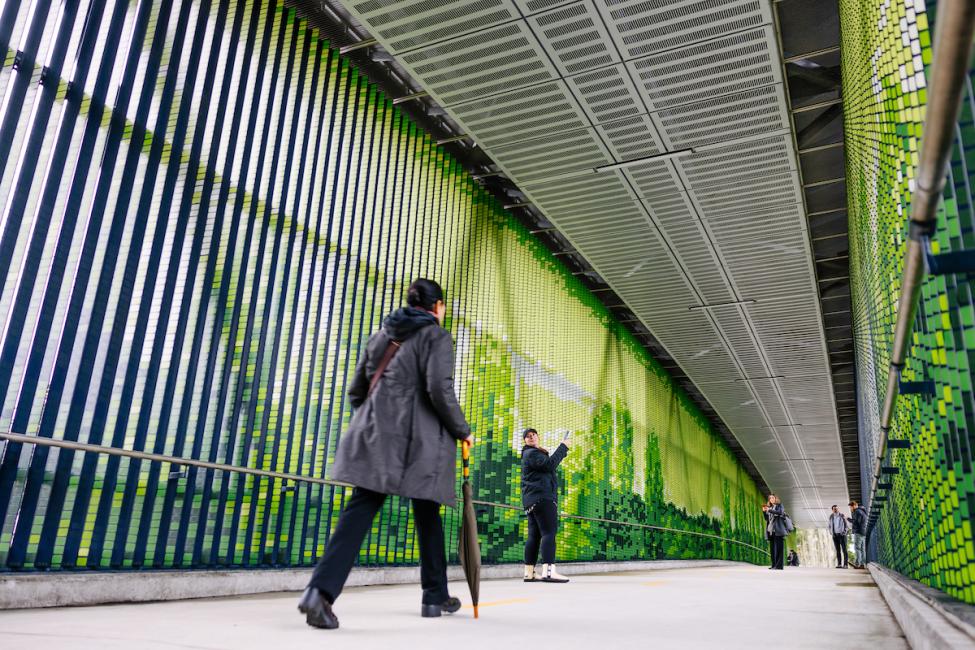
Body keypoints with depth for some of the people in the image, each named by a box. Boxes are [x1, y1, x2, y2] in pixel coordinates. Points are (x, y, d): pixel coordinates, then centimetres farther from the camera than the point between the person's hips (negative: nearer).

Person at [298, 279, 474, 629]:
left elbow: (355, 392, 19)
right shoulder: (436, 336, 0)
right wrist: (462, 431, 1)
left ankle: (321, 590, -22)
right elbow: (440, 391, -13)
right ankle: (435, 596, 22)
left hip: (374, 434, 4)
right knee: (427, 515, 11)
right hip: (419, 439, -4)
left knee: (360, 509, -5)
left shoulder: (380, 335, 18)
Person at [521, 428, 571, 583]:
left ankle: (529, 573, 4)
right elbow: (550, 464, -17)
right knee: (549, 532, -20)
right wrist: (563, 447, -9)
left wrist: (563, 449, 16)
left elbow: (549, 465, 26)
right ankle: (548, 571, -31)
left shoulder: (537, 453, 28)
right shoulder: (531, 453, -5)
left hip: (533, 500, 11)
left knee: (534, 535, 6)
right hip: (542, 497, -11)